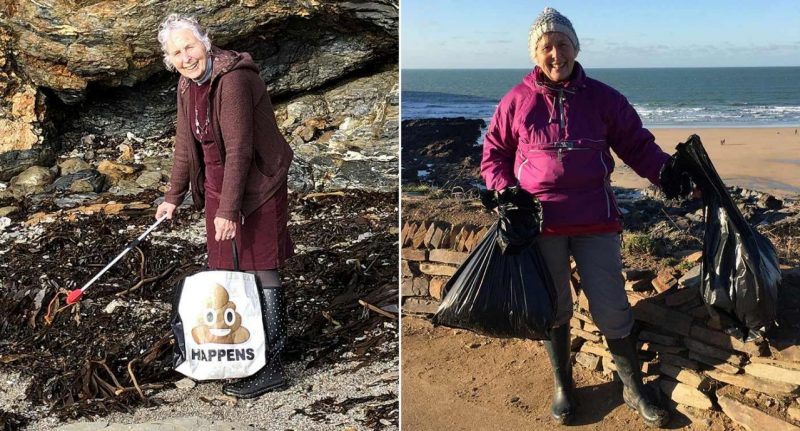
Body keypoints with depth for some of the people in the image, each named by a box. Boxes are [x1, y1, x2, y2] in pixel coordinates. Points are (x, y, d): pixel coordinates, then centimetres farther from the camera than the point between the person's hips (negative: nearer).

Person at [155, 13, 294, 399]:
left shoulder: (233, 80, -23)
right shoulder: (187, 85, 5)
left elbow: (239, 150, -26)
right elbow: (185, 143, 14)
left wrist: (228, 210, -26)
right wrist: (173, 196, 18)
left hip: (255, 185, -8)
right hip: (217, 183, 8)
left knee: (260, 270, -3)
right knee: (225, 269, 17)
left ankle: (270, 367, 5)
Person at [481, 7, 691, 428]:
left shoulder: (602, 97, 4)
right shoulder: (517, 101, 2)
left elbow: (636, 143, 8)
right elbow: (493, 155, 10)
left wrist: (665, 170, -10)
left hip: (595, 220, 0)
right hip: (541, 221, 0)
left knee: (611, 309, 2)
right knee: (553, 309, 12)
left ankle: (634, 387, 21)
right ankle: (562, 386, 31)